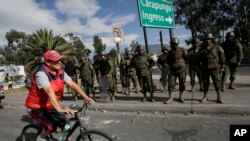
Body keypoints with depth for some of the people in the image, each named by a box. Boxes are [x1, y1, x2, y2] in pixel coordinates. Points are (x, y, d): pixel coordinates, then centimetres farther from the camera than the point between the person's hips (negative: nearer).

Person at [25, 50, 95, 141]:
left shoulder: (60, 72, -7)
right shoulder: (41, 73, -27)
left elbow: (72, 84, -13)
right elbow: (49, 91, -40)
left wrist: (86, 97, -22)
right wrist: (59, 109, -50)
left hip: (50, 105, 6)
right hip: (37, 107, -6)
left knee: (64, 123, -1)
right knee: (52, 126, -21)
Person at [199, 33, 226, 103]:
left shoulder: (217, 47, 1)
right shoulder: (203, 49, 9)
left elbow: (222, 57, 1)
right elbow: (200, 58, 14)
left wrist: (222, 66, -3)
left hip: (215, 69, -3)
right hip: (205, 69, 3)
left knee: (217, 83, 1)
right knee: (205, 83, 9)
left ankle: (219, 97, 14)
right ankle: (205, 96, 21)